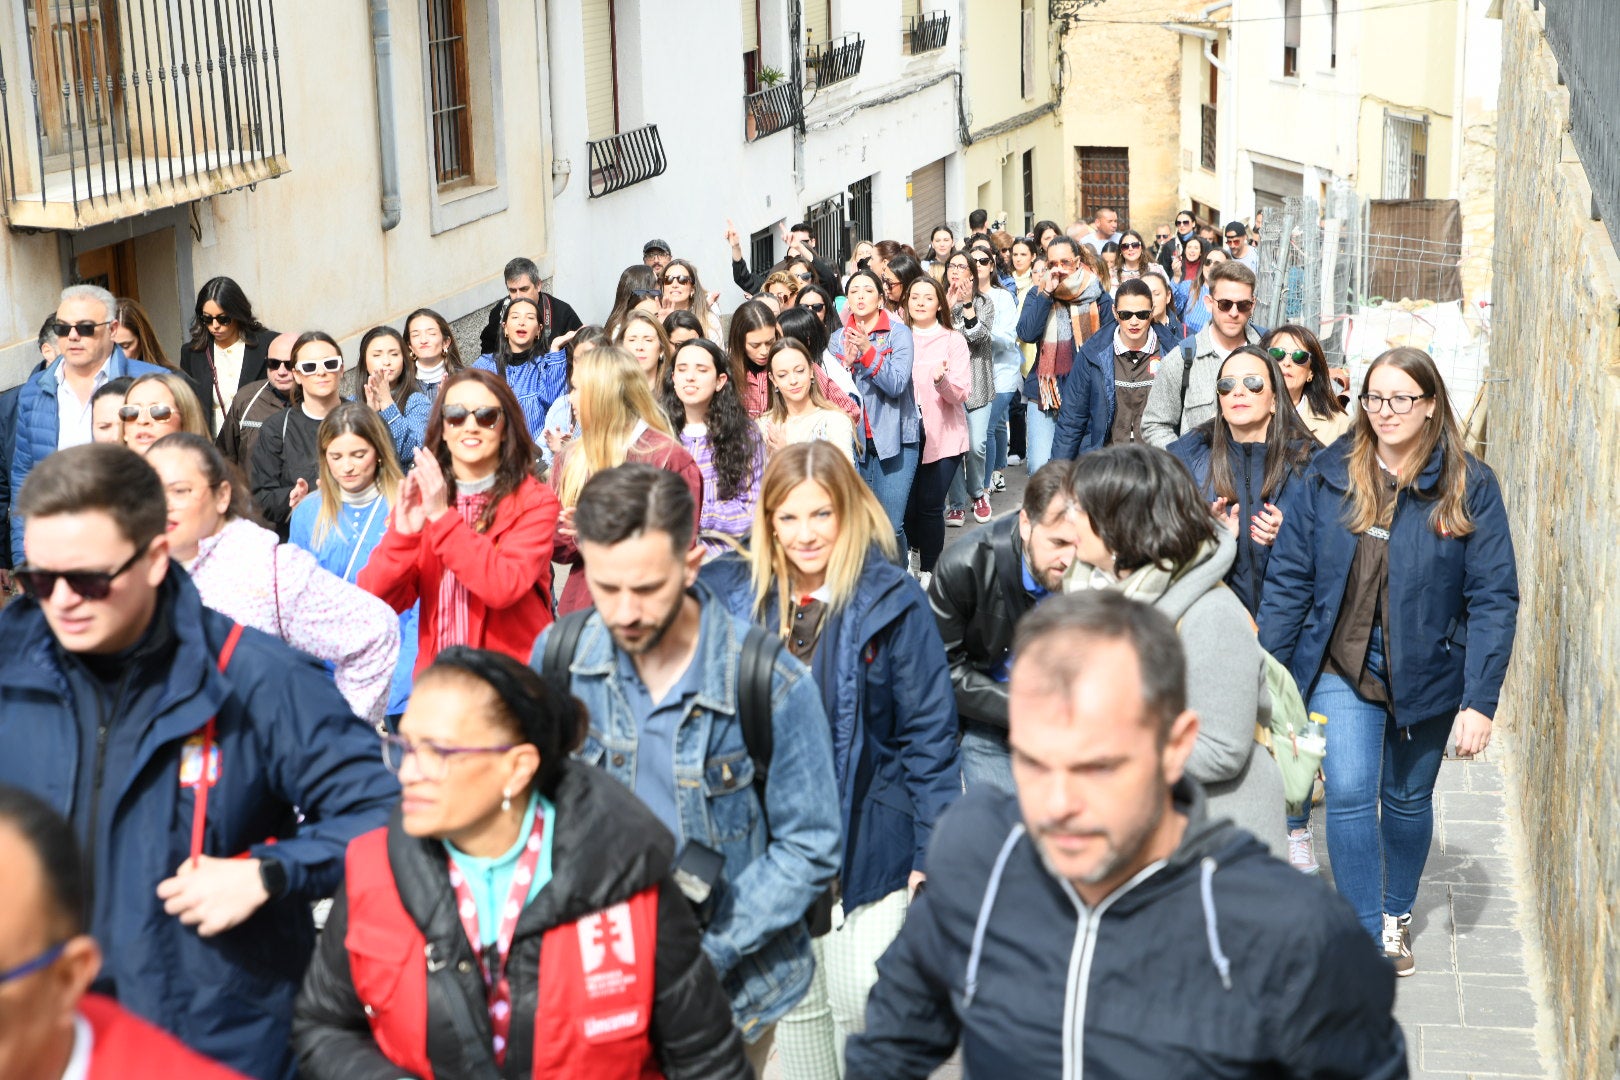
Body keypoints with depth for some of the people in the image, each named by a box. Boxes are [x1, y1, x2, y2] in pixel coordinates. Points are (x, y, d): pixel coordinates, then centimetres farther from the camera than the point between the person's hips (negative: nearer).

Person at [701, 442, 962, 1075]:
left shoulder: (892, 603, -11)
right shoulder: (739, 595, 0)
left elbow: (930, 733, -9)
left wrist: (932, 850, -11)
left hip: (866, 837, -4)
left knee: (860, 1005, 1)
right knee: (794, 1001, 17)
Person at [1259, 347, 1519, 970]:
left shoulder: (1470, 486, -9)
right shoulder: (1328, 477, -5)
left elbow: (1493, 598, -9)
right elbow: (1288, 579, -2)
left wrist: (1480, 701, -15)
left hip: (1427, 675, 0)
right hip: (1343, 669, 0)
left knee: (1408, 800, 16)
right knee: (1350, 795, -14)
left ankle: (1397, 918, 39)